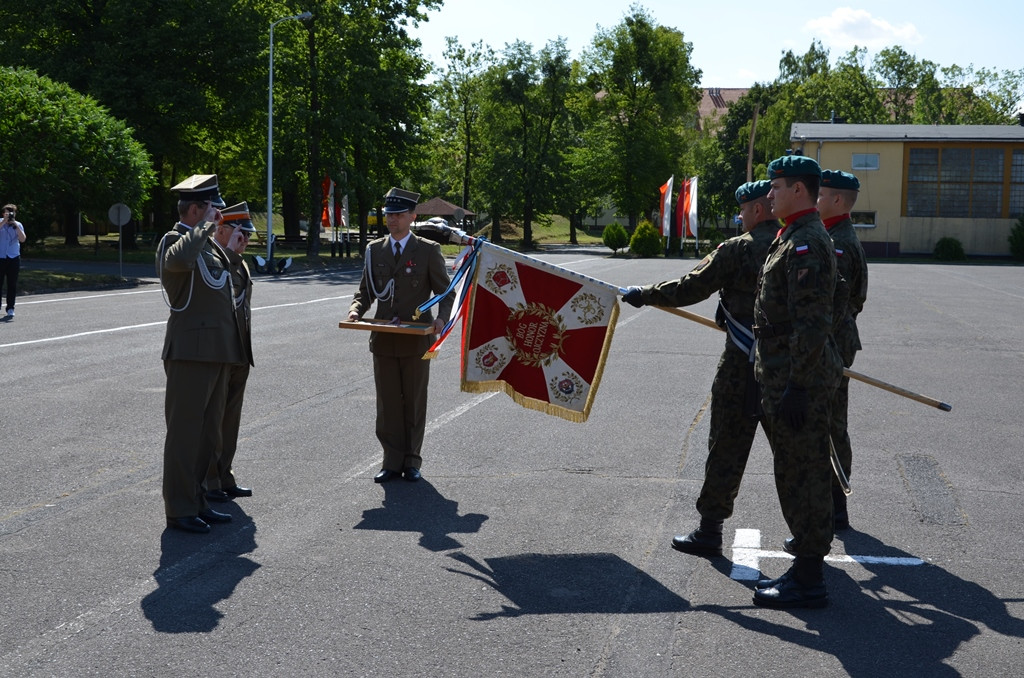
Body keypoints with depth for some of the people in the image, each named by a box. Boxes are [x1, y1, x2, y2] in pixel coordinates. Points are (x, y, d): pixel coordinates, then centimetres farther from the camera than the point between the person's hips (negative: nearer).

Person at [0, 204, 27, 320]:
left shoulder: (18, 225, 7)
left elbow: (22, 239, -6)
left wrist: (15, 225, -12)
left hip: (14, 258, 1)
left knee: (12, 285, 2)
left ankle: (10, 309, 7)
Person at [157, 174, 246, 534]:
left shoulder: (210, 243, 18)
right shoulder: (174, 240, -11)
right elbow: (180, 260, -36)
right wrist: (205, 226, -23)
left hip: (218, 352, 10)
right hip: (191, 352, -10)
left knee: (208, 432, 15)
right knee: (185, 432, -4)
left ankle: (198, 502, 24)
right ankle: (180, 510, 2)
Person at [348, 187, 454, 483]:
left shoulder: (428, 250, -1)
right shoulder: (375, 249, 9)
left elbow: (446, 292, 1)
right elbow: (366, 291, 14)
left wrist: (441, 318, -18)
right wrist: (356, 310, -7)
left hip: (417, 339, -3)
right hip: (383, 339, 3)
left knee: (414, 402, 7)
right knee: (388, 403, 5)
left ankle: (412, 461, 18)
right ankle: (392, 461, 13)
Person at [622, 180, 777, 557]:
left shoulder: (738, 250, -11)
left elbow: (689, 289, -9)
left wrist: (643, 295, 3)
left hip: (743, 368, -5)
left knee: (727, 447, 2)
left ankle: (709, 530, 9)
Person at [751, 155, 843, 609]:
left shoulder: (806, 244, -18)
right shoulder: (794, 239, 17)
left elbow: (811, 324, -23)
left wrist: (798, 387, -25)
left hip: (797, 382, -11)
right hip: (785, 378, 11)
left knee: (803, 475, -5)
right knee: (796, 473, 17)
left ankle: (808, 582, 2)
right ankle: (806, 566, 27)